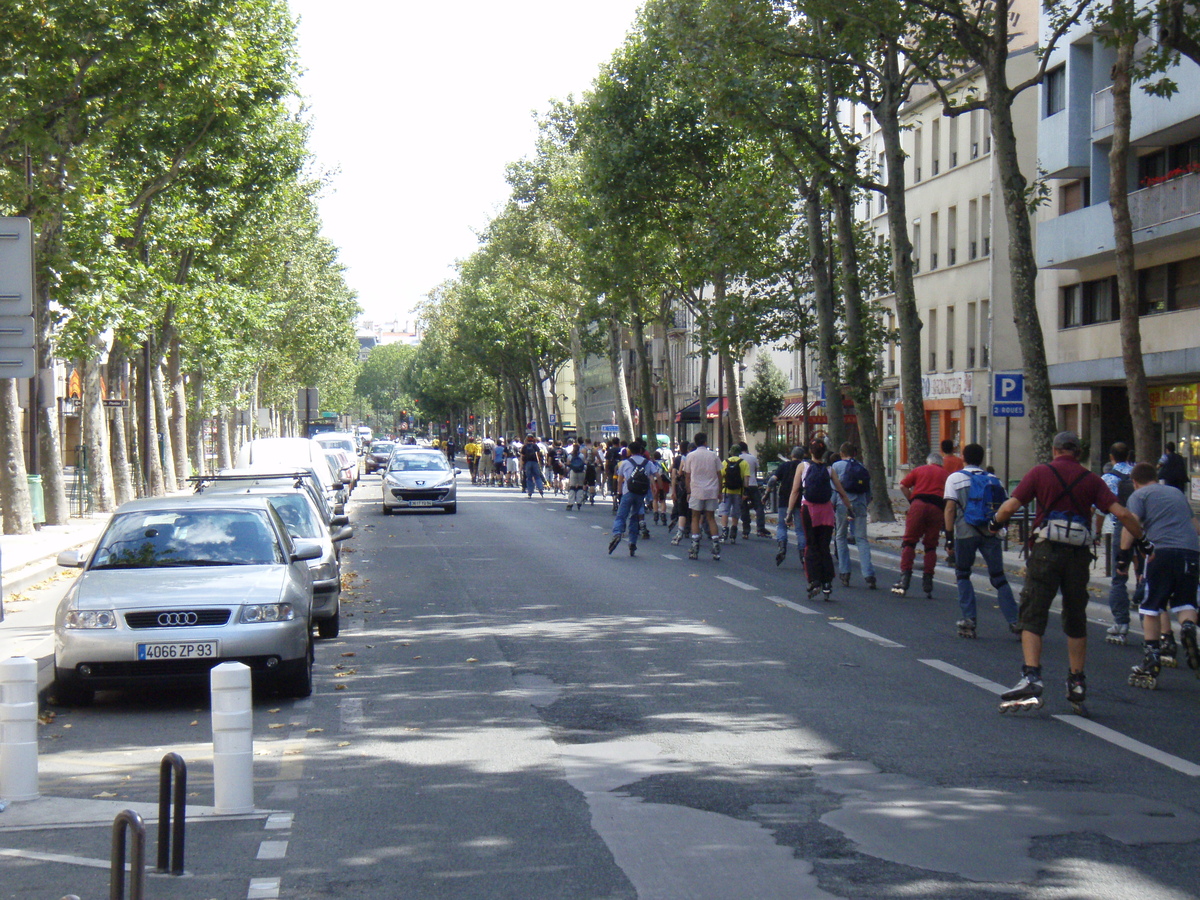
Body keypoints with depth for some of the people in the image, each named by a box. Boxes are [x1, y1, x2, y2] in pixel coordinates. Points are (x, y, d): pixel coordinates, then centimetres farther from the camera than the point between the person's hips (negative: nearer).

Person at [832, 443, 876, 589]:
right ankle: (868, 574, -10)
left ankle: (844, 573, 9)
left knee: (841, 537, 13)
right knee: (862, 539, 3)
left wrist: (832, 507, 5)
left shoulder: (837, 466, 4)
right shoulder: (862, 467, 13)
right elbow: (868, 491, 13)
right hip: (860, 504, 2)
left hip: (843, 504, -2)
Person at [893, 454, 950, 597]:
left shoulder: (920, 470, 19)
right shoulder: (946, 475, 21)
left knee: (909, 542, 3)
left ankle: (904, 580, -8)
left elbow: (903, 485, 9)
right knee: (931, 546, 10)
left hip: (919, 504, -1)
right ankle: (927, 584, 5)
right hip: (938, 508, 1)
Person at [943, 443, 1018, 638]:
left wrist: (949, 535, -2)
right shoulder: (993, 480, 14)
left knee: (963, 575, 14)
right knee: (998, 578, 8)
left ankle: (969, 620, 4)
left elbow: (950, 508, -3)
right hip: (991, 534, 2)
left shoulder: (956, 478, 5)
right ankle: (1014, 621, -1)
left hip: (965, 532, -2)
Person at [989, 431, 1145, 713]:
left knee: (1033, 616, -1)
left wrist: (995, 523, 17)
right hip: (1079, 554, 3)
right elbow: (1121, 513, -1)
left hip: (1047, 552, -3)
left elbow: (1010, 507, -2)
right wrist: (1140, 538, 10)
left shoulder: (1040, 472, 2)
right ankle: (1077, 684, 20)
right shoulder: (1091, 480, 7)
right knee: (1076, 620, 15)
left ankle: (1031, 678, -15)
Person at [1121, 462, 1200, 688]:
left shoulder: (1139, 495, 11)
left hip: (1162, 551, -4)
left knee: (1151, 609, 5)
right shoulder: (1177, 493, 27)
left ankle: (1151, 663, 2)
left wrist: (1124, 555, -6)